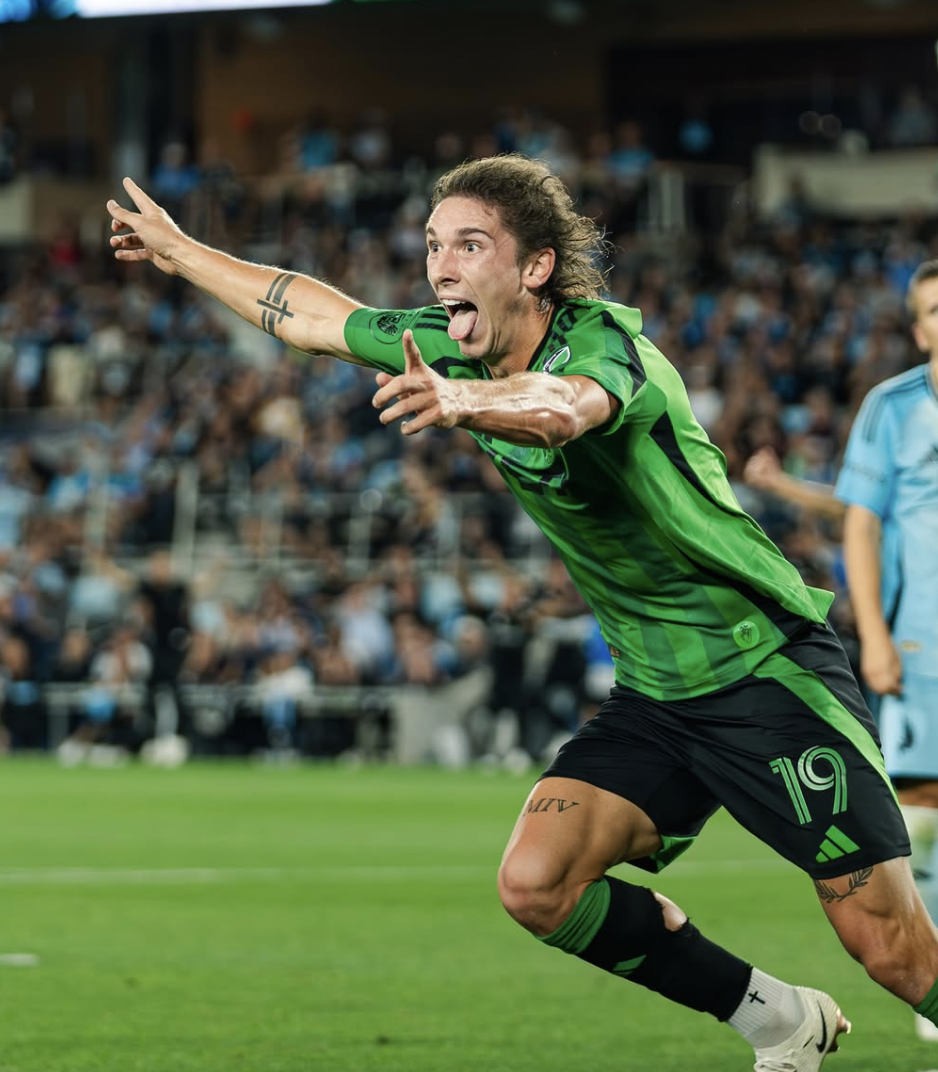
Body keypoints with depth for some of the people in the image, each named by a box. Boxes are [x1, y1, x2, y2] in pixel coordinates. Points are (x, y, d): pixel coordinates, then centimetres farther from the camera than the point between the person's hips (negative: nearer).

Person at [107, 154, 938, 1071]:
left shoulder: (604, 342, -22)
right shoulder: (453, 351, 1)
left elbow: (561, 408, -47)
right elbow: (312, 314, 16)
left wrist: (460, 401, -66)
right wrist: (176, 250, 24)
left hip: (768, 674, -7)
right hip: (653, 693, 7)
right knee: (535, 886, -11)